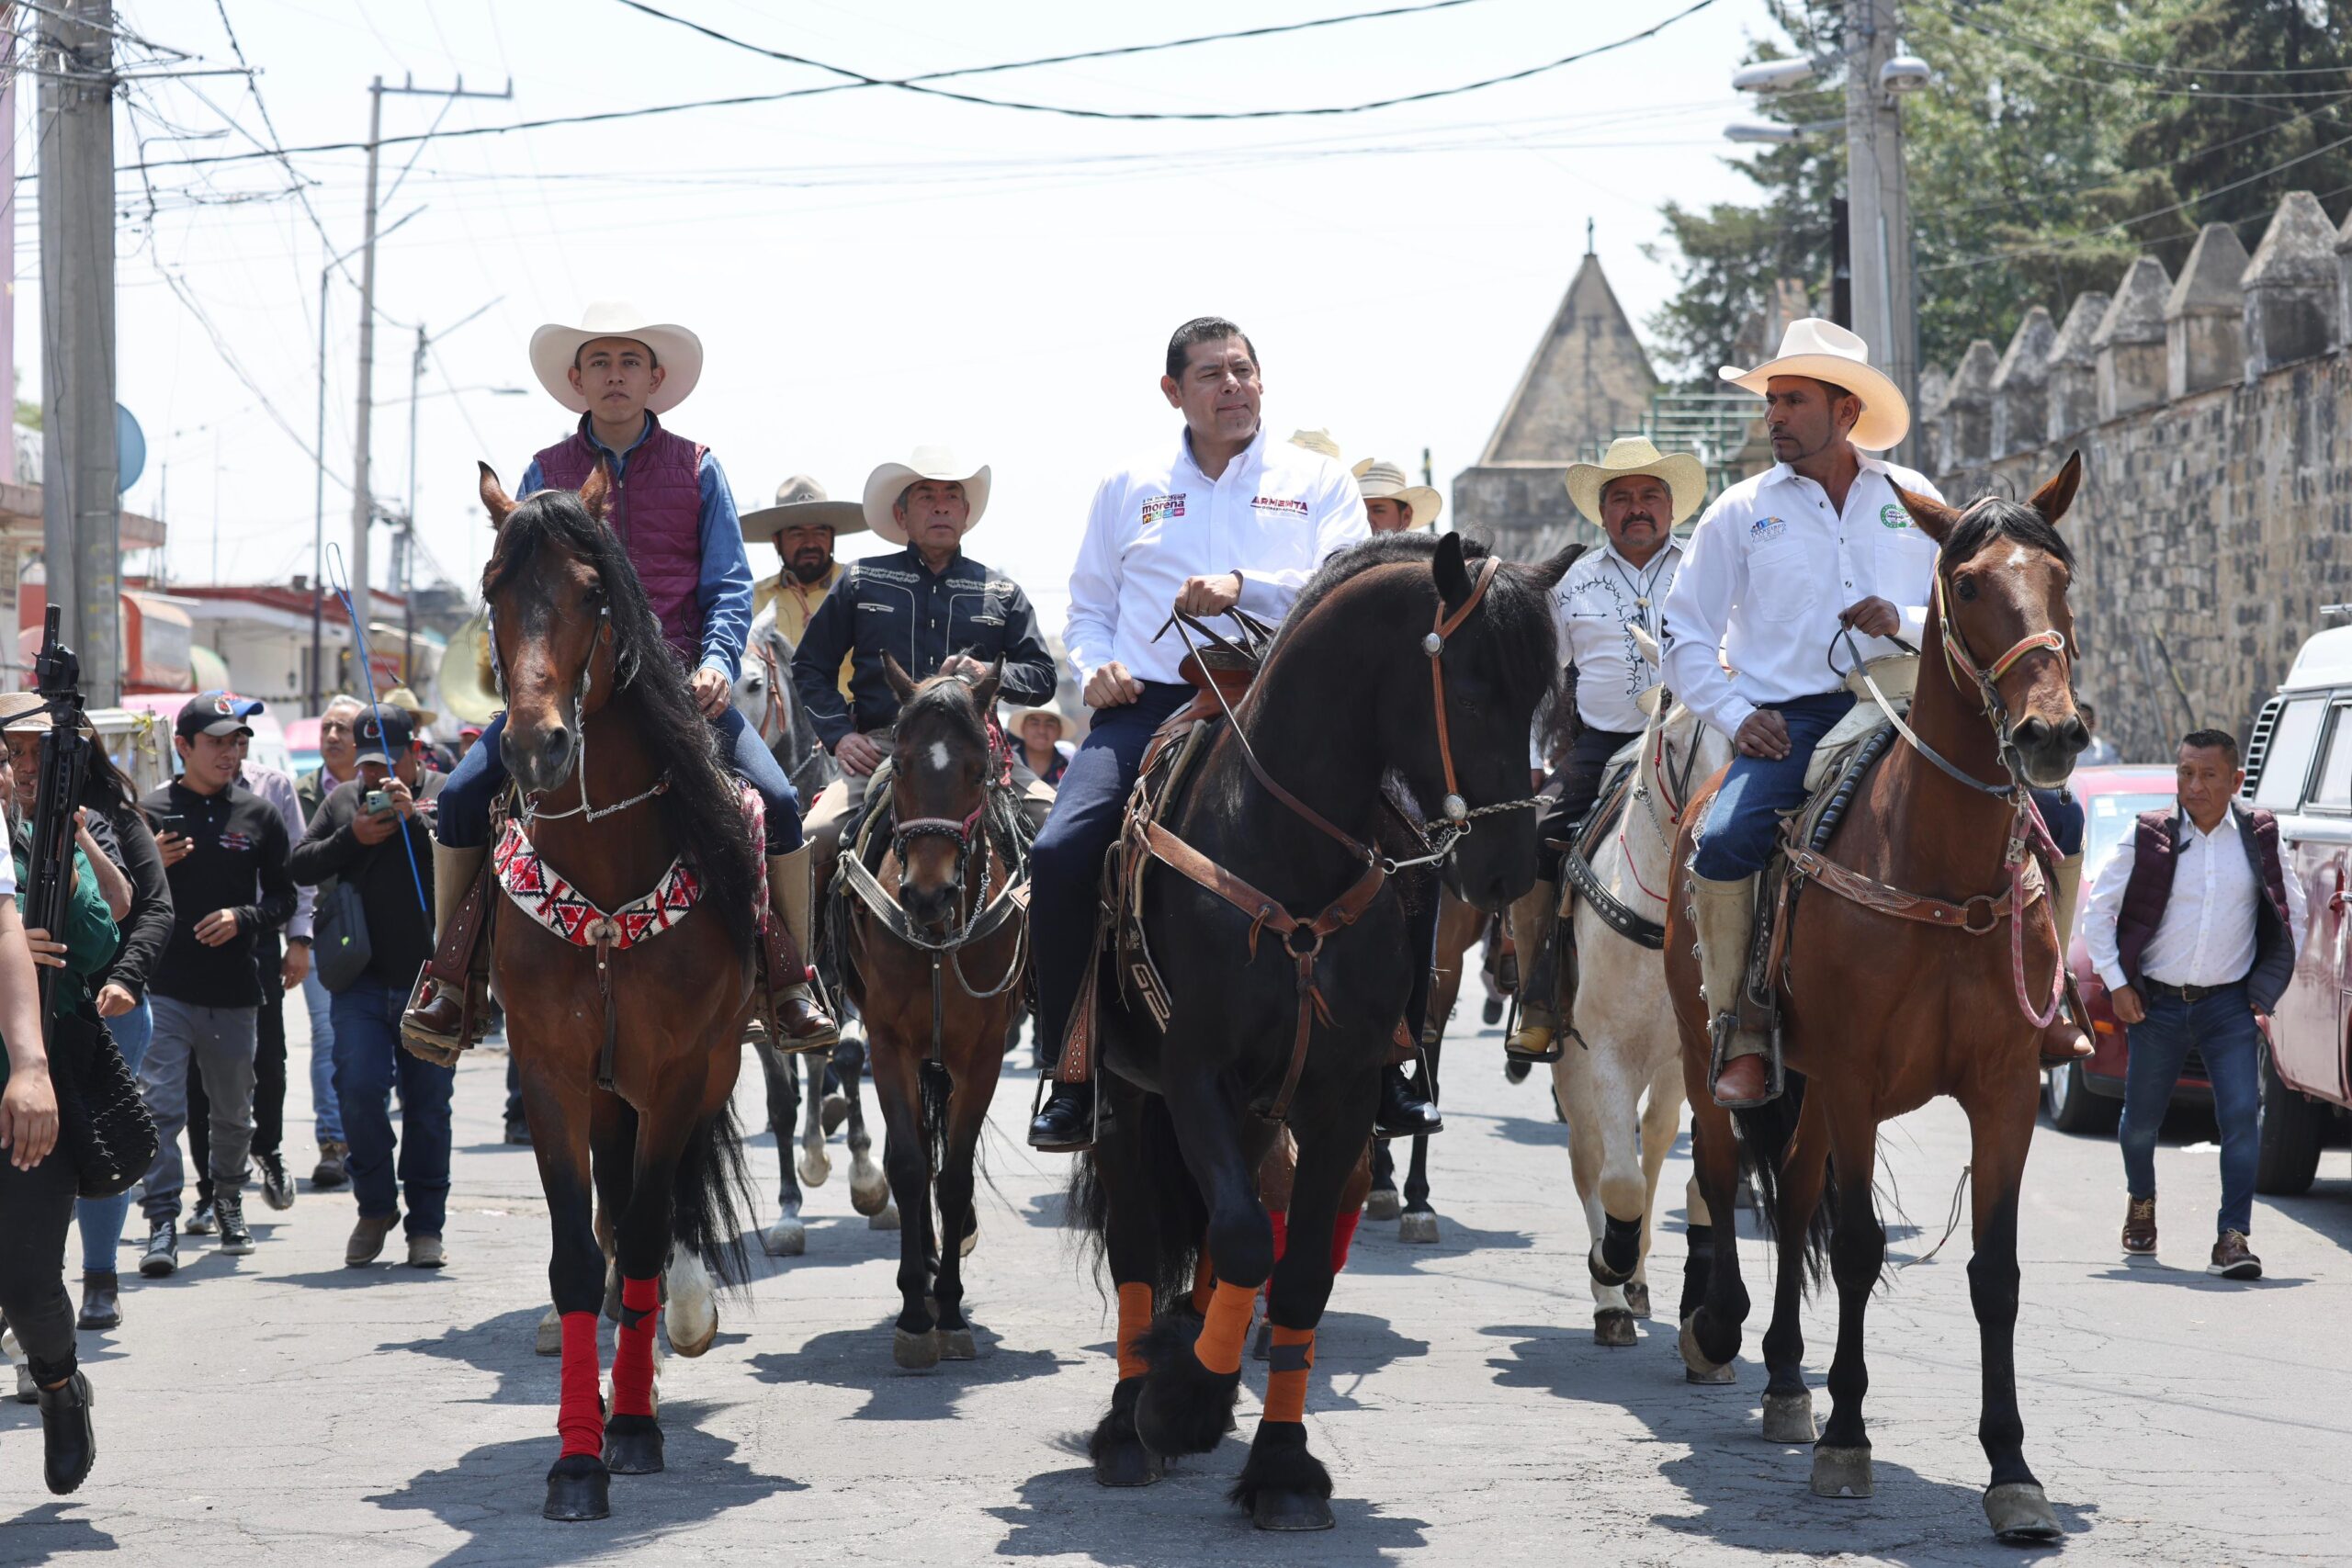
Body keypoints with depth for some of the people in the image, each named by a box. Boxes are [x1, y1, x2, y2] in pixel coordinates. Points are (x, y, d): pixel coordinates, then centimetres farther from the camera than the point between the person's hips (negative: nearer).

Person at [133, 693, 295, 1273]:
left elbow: (283, 896, 11)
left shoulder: (258, 814, 7)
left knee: (234, 1112, 15)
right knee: (160, 1108, -11)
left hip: (234, 990, 2)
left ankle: (228, 1199, 37)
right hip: (165, 990, -2)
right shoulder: (150, 811, 1)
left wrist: (243, 918, -8)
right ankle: (162, 1224, -10)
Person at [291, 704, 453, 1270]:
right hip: (362, 980, 1)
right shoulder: (343, 799, 13)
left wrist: (415, 819, -19)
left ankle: (426, 1227, 14)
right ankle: (375, 1208, 9)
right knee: (358, 1087, -12)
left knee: (428, 1103, 3)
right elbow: (299, 866, 8)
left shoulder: (446, 794, 5)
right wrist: (352, 838, -6)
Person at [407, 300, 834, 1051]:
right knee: (462, 795, -16)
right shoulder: (546, 473, 9)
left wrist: (718, 660, -14)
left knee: (777, 799, -19)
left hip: (678, 678, -1)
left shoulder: (697, 469, 7)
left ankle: (794, 986, -4)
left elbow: (729, 585, 4)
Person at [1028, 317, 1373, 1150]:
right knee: (1061, 855, -23)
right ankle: (1071, 1078, -9)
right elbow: (1088, 607, 25)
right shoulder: (1128, 488, 20)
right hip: (1147, 706, 2)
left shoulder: (1318, 481, 12)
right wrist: (1095, 668, 3)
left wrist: (1246, 587, -19)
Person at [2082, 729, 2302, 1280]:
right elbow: (2098, 910, 3)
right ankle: (2141, 1200, 41)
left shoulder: (2260, 838, 0)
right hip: (2156, 1004, 0)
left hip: (2230, 1006, 0)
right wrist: (2115, 983, -2)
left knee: (2242, 1116, -15)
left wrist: (2270, 987, 7)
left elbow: (2293, 911, 13)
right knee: (2141, 1120, 13)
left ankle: (2233, 1236, -13)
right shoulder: (2147, 838, -4)